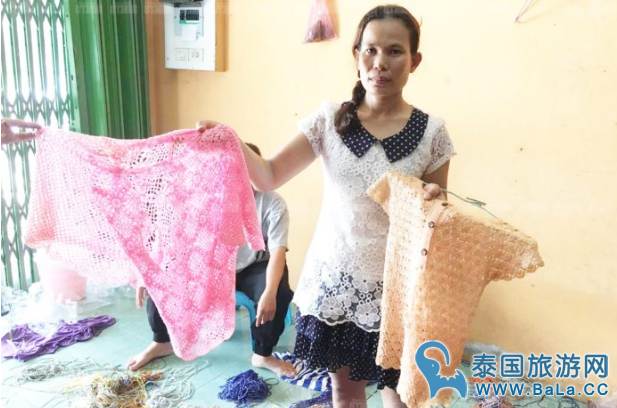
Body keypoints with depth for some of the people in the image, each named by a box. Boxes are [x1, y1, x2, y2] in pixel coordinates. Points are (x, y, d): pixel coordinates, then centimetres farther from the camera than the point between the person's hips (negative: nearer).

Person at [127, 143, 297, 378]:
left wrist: (269, 292, -43)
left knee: (279, 293, -32)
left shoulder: (273, 203, -21)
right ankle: (161, 343, 10)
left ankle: (263, 355, -8)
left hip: (253, 268, -2)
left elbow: (277, 252, -27)